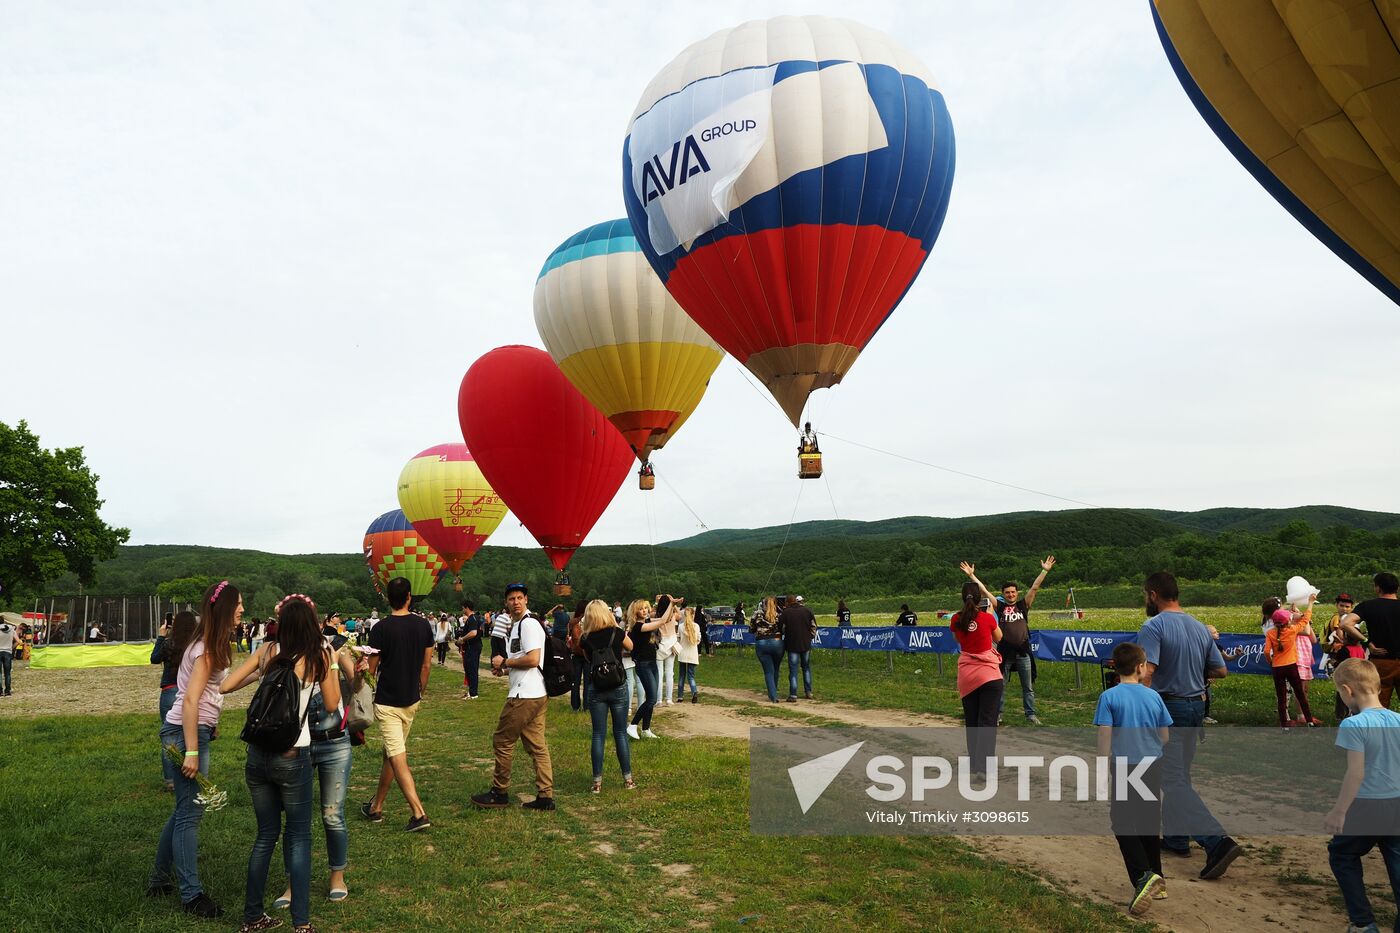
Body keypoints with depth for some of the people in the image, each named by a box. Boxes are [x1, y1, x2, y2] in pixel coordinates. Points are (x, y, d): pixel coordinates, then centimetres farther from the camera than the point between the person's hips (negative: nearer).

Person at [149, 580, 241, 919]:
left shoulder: (209, 644, 11)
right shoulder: (207, 649, -18)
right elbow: (190, 700, -23)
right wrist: (191, 751, -24)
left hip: (195, 729, 10)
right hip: (186, 732, -10)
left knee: (186, 808, 18)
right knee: (190, 812, -3)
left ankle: (160, 879, 31)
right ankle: (191, 895, 5)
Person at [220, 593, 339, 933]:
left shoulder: (268, 651, 1)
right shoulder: (320, 654, -6)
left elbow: (225, 686, 3)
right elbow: (332, 704, 4)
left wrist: (258, 675, 17)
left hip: (257, 754, 4)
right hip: (292, 757, -4)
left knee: (266, 835, 18)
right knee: (298, 837, 8)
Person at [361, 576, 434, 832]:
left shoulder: (381, 629, -15)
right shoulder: (423, 625, -2)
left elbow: (371, 669, -7)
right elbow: (427, 664, 4)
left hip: (387, 701, -5)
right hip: (411, 700, 5)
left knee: (398, 758, -6)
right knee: (390, 753, 19)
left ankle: (419, 814, -13)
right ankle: (376, 808, 31)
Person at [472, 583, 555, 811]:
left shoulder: (529, 624, -13)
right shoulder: (515, 626, 19)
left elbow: (533, 659, -22)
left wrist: (505, 662, -10)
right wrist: (504, 670, 10)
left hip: (525, 696, -10)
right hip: (537, 695, 10)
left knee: (502, 741, 2)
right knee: (537, 746, 9)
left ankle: (499, 793, 13)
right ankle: (545, 796, 12)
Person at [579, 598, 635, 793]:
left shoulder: (585, 638, -5)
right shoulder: (617, 632, -9)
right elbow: (630, 646, 12)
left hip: (595, 689, 1)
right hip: (617, 688, -1)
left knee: (598, 735, 6)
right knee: (621, 733, 9)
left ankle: (597, 781, 8)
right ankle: (628, 779, 13)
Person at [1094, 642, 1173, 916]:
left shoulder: (1109, 697, -10)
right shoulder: (1153, 697, 0)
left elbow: (1104, 740, -12)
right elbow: (1165, 738, 7)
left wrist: (1102, 779, -7)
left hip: (1124, 768, -4)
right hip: (1153, 767, 4)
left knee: (1123, 824, 3)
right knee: (1149, 824, 16)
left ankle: (1143, 876, -15)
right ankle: (1156, 880, 27)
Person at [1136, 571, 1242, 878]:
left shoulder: (1153, 627, -16)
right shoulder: (1200, 627, 9)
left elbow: (1146, 673, -27)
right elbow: (1220, 670, 13)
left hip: (1168, 708, -8)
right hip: (1197, 706, 8)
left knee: (1175, 781, -5)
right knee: (1179, 774, 20)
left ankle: (1218, 842, -14)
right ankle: (1176, 838, 28)